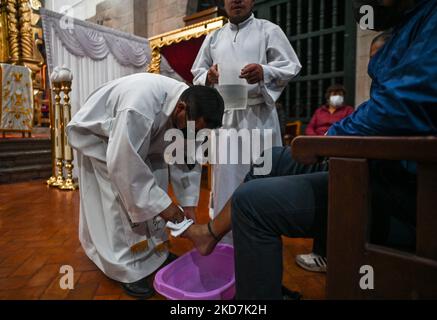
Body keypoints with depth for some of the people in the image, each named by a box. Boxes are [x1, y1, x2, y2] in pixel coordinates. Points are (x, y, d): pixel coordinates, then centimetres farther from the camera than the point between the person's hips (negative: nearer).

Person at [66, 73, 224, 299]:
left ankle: (153, 250, 17)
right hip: (97, 136, -6)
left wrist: (188, 205, -15)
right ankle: (126, 267, 1)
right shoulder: (140, 109, -44)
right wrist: (161, 204, -32)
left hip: (136, 141, 7)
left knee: (152, 187, 1)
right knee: (119, 202, -13)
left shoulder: (191, 108, -20)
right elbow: (123, 166, -39)